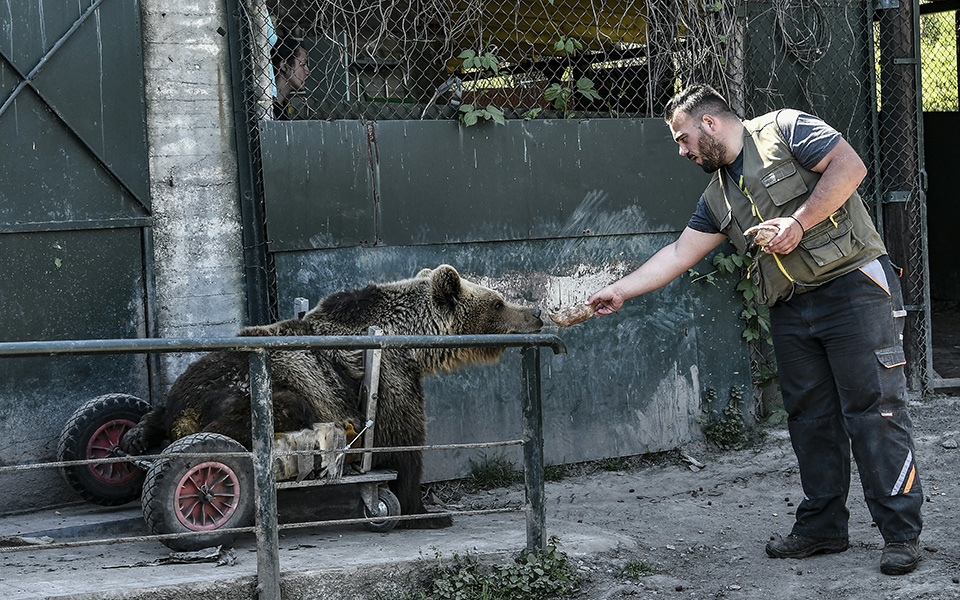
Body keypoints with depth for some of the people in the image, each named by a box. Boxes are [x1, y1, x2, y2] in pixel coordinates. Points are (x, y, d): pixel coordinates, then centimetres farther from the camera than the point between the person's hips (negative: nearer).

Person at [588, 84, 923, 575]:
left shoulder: (785, 130, -1)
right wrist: (620, 291, 16)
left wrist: (799, 222, -15)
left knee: (874, 408, -8)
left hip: (851, 283, -7)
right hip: (791, 311, 8)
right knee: (809, 418, 7)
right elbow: (679, 254, 21)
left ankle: (901, 534, -6)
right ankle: (823, 525, 17)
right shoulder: (718, 196, 20)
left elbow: (850, 165, -12)